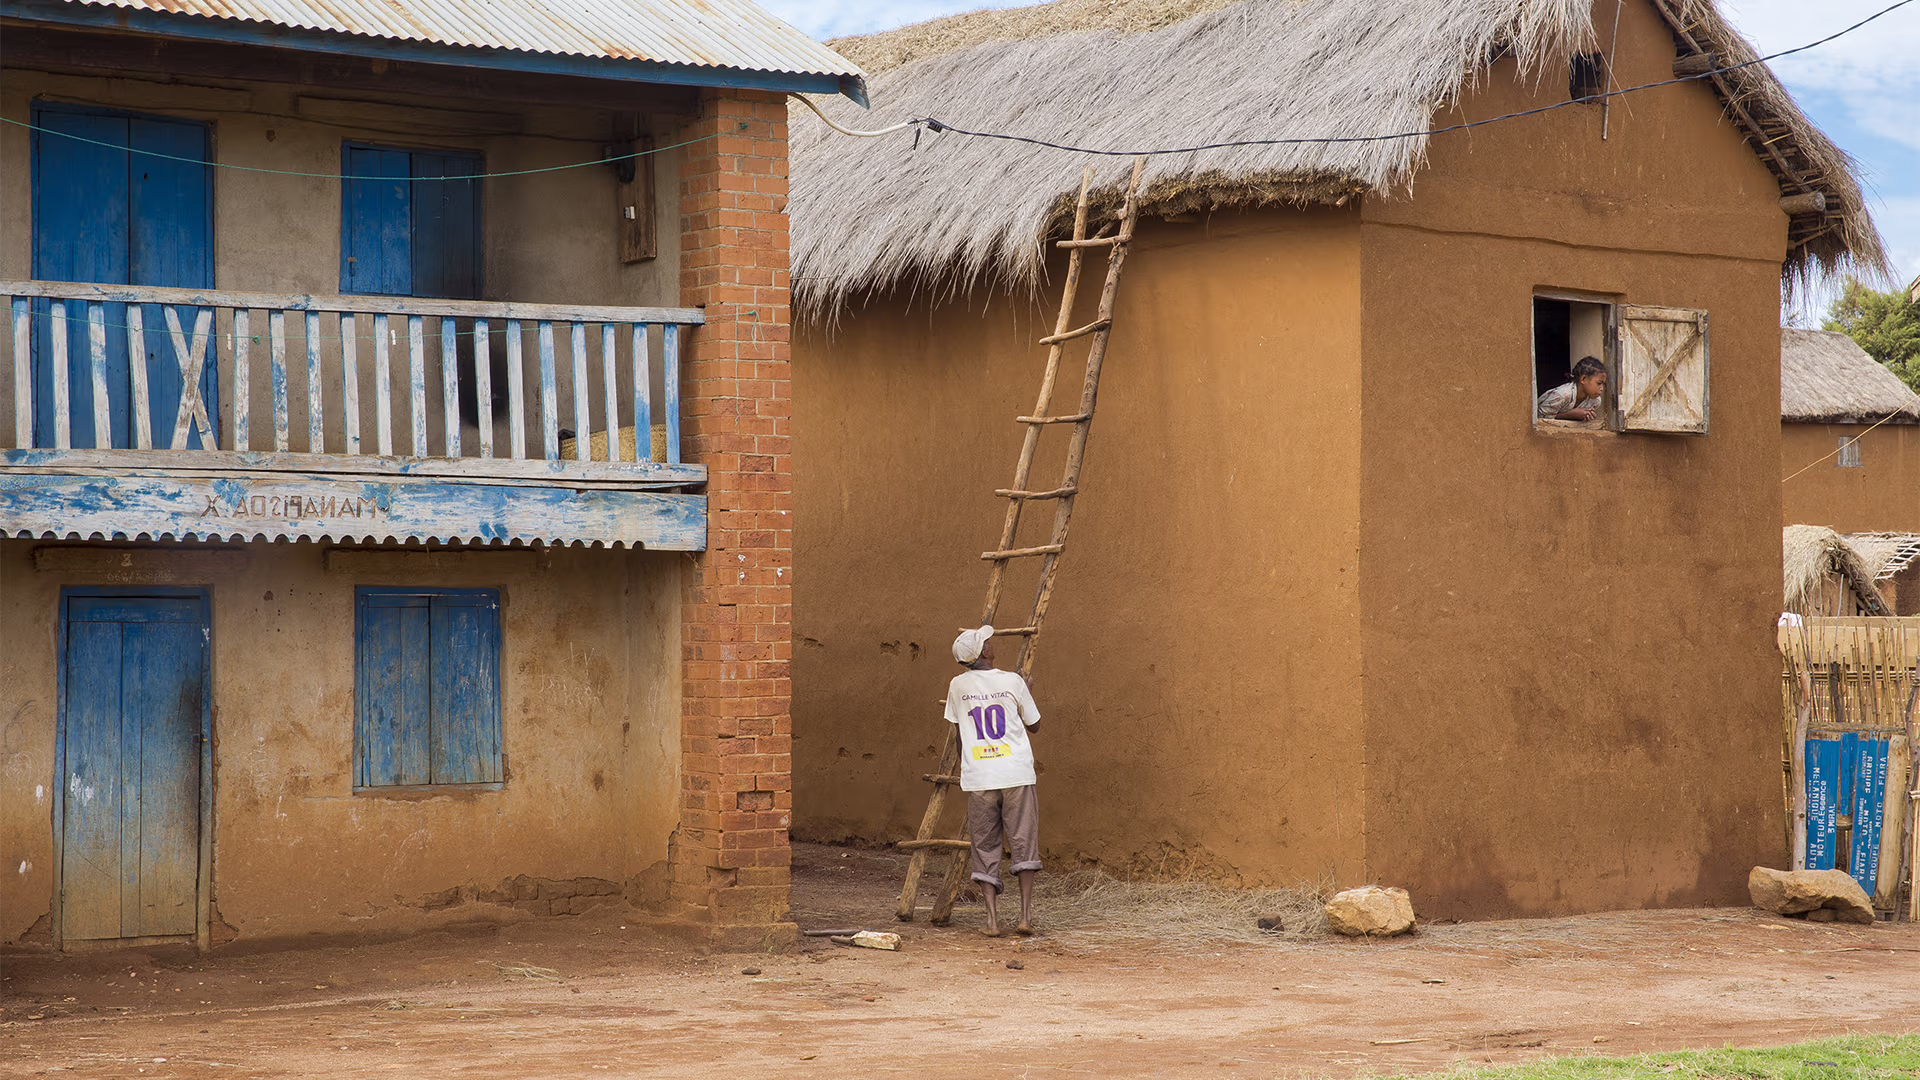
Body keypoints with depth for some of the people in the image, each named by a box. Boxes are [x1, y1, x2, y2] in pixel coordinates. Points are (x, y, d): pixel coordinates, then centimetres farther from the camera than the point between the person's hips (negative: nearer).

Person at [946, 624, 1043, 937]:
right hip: (1016, 773, -1)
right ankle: (1025, 916, 0)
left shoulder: (958, 686, 3)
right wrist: (1028, 692, 29)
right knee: (1024, 844, 7)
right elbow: (1033, 724, 11)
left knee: (985, 851, 7)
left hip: (978, 778, 1)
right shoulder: (1012, 682, -2)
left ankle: (992, 919, -2)